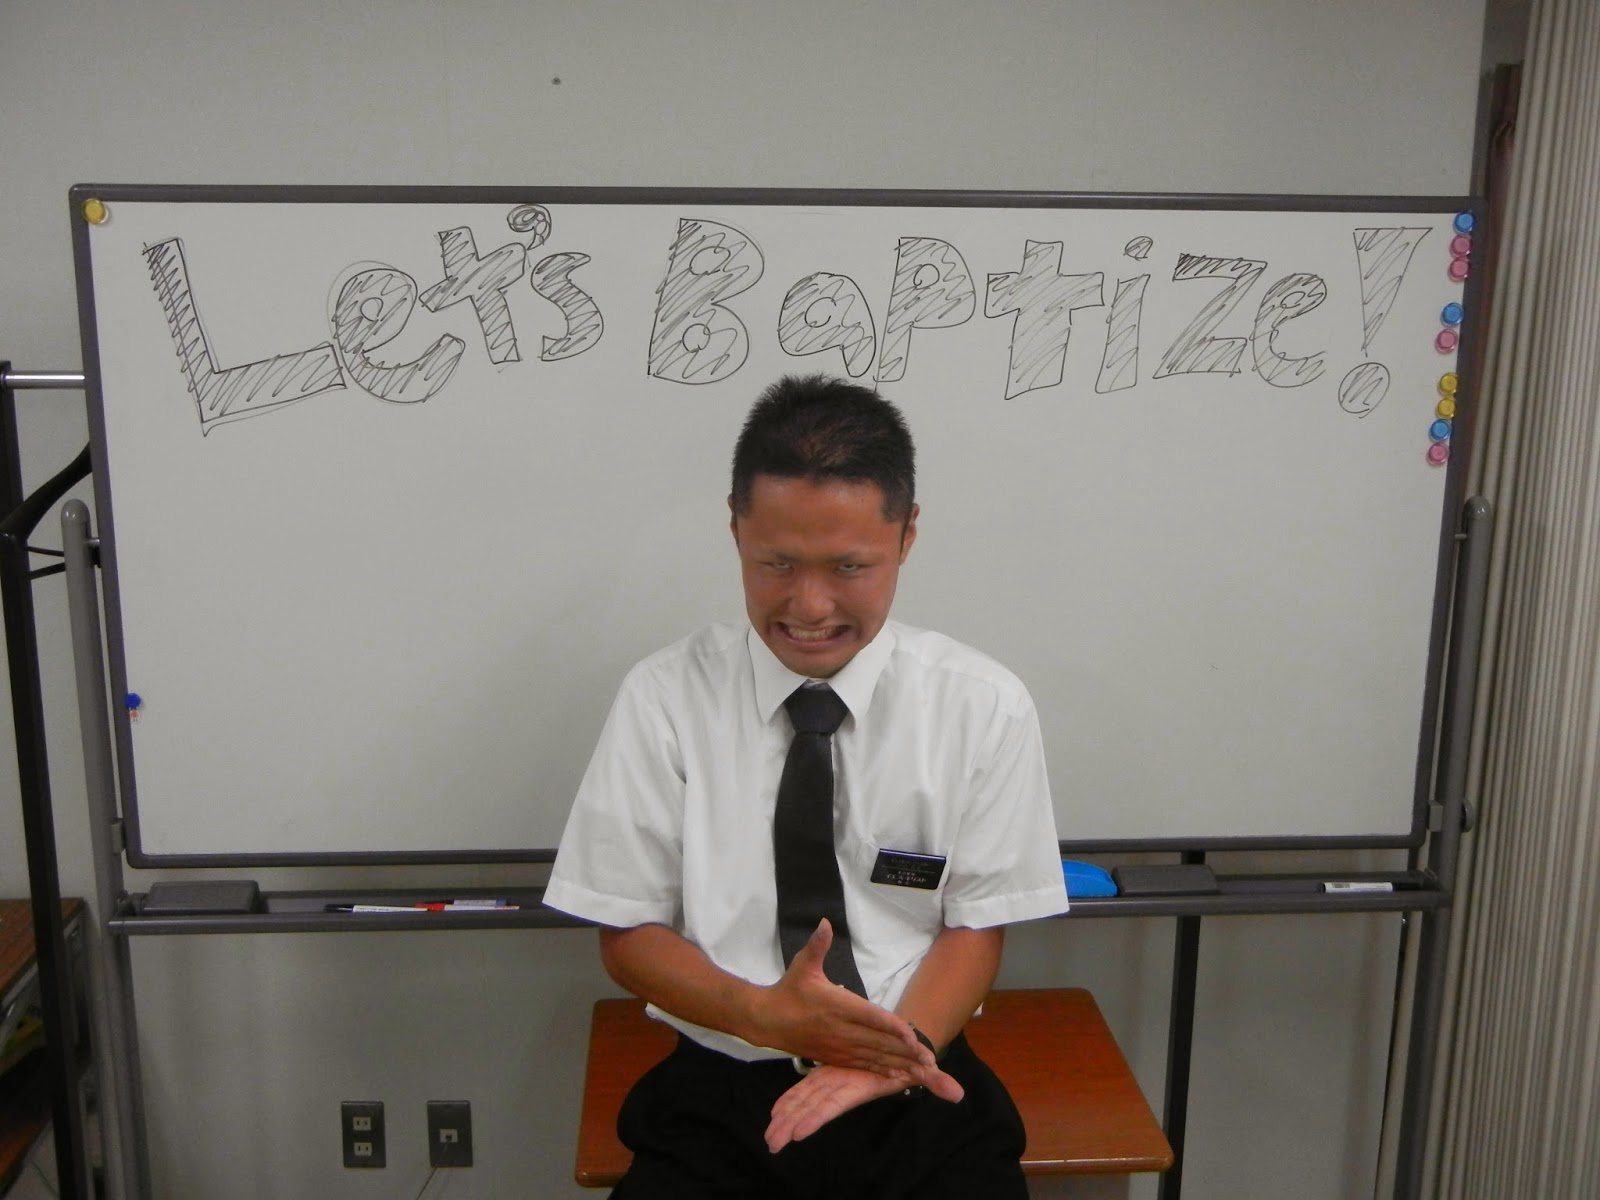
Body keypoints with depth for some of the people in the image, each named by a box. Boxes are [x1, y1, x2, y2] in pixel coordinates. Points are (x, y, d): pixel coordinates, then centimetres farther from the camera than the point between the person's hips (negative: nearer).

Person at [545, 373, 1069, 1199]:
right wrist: (763, 1013, -17)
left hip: (918, 1094, 1)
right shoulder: (663, 700, -6)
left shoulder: (985, 708, -4)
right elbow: (628, 933, 0)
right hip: (721, 1095, -1)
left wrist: (897, 1045, -16)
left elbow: (976, 927, 2)